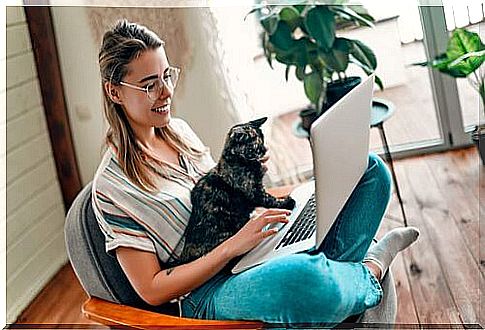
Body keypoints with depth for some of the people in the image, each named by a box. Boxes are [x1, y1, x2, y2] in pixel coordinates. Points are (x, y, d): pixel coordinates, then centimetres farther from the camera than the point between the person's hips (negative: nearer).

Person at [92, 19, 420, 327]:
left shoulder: (178, 129, 10)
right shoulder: (111, 187, -12)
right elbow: (151, 290, -14)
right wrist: (233, 246, -22)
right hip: (208, 293, -7)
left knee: (370, 169, 2)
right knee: (305, 279, -43)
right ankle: (369, 271, -8)